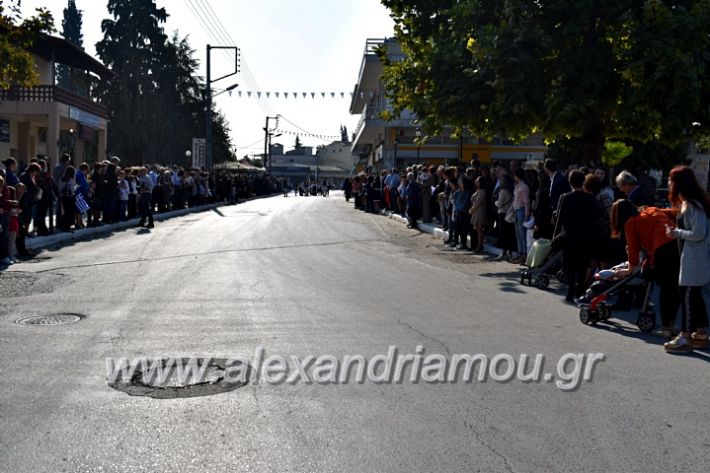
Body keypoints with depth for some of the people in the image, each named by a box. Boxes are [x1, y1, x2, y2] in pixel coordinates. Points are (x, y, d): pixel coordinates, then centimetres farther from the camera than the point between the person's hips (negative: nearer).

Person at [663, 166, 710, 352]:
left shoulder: (692, 205, -19)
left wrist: (676, 233, -14)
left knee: (687, 296, -5)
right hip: (692, 258, 10)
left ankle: (685, 337, 1)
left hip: (694, 259, -10)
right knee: (694, 296, 15)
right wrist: (676, 230, 9)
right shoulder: (687, 203, 12)